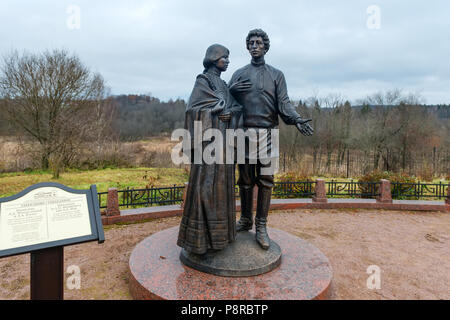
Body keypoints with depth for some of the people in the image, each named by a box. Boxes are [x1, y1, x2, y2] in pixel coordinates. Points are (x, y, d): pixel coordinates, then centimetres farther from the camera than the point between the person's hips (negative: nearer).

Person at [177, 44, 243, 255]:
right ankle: (200, 237, 4)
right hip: (210, 140, -8)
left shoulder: (222, 84, 20)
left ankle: (218, 231, 22)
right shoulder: (203, 81, -3)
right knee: (206, 184, -6)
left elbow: (237, 108, 13)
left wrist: (230, 113, -7)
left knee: (221, 184, 11)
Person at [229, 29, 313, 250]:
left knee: (265, 180, -2)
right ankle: (245, 220, 22)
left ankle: (261, 227, 7)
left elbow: (283, 103, 2)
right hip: (244, 132, 1)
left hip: (267, 133, -1)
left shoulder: (276, 74, 12)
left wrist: (296, 119, -17)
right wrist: (232, 89, -8)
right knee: (245, 180, 7)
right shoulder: (239, 74, 15)